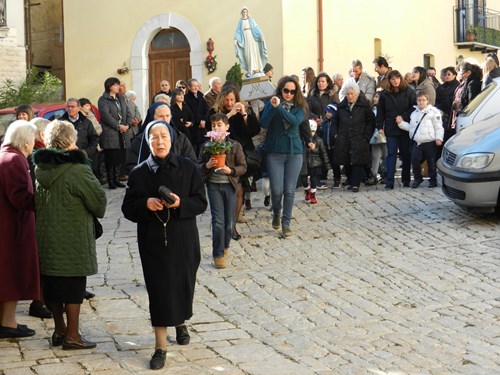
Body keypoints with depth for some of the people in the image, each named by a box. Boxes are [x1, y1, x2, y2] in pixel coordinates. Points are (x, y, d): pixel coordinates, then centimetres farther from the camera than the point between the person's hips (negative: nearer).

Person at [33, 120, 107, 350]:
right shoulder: (77, 171, -18)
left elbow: (36, 203, 13)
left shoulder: (39, 168, 3)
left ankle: (59, 330, 27)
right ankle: (72, 335, 8)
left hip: (45, 237, 7)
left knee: (53, 286, 15)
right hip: (73, 240, -7)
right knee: (74, 287, 3)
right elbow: (99, 201, -11)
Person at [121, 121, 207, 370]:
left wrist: (180, 203, -21)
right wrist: (146, 204, -21)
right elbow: (128, 209, -1)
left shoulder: (188, 168, -2)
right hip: (153, 241, -1)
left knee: (182, 284, 13)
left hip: (183, 239, 1)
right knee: (159, 290, -1)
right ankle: (161, 347, 6)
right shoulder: (139, 173, -2)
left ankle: (180, 322, 44)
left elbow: (201, 203, -3)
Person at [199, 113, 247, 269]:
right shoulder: (206, 146, 4)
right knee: (218, 220, -7)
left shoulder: (235, 146, 0)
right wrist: (207, 166, -12)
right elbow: (199, 166, 9)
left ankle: (225, 246, 31)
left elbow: (243, 167, 0)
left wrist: (230, 170, -17)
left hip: (229, 185, 1)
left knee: (229, 220, 8)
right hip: (213, 185, 0)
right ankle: (218, 254, -2)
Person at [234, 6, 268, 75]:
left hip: (252, 38, -1)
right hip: (245, 40, 1)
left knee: (254, 52, -6)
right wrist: (236, 39, -10)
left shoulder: (251, 20, 8)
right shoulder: (240, 22, 10)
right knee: (247, 53, -6)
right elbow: (238, 31, 5)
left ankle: (256, 68, -5)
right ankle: (251, 70, -8)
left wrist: (261, 35, -15)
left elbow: (256, 28, -1)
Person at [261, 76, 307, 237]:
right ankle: (276, 213, 27)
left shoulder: (299, 107, 3)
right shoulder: (271, 103, 1)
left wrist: (279, 107, -28)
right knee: (276, 190, -3)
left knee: (289, 190, 1)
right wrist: (272, 107, -24)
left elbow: (295, 121, -18)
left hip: (294, 152, 1)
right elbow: (263, 124, -12)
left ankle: (286, 223, 14)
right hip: (274, 152, -1)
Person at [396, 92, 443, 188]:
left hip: (429, 142, -5)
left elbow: (438, 127, -4)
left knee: (431, 162, 3)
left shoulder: (433, 111, -1)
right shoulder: (414, 113, 18)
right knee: (415, 160, -6)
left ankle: (433, 180, 17)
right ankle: (417, 178, 11)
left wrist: (438, 138, -13)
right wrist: (401, 123, 14)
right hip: (417, 142, 5)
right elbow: (411, 127, 25)